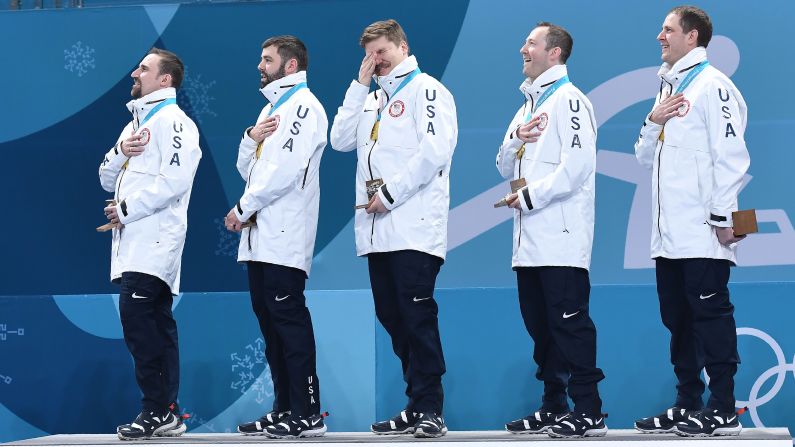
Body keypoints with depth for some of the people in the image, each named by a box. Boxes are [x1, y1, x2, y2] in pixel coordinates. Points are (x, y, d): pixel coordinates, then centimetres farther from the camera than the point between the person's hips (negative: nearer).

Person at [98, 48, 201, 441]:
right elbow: (107, 180, 22)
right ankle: (166, 413, 7)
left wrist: (127, 210, -14)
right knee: (157, 323, 7)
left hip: (155, 240, -9)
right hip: (133, 242, 9)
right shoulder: (135, 124, 24)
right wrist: (120, 151, 1)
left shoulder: (173, 121, -6)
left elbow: (174, 180, -19)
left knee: (136, 316, -18)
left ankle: (157, 408, -16)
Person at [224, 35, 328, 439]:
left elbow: (286, 169, -16)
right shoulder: (270, 108, 22)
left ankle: (307, 413, -12)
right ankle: (284, 408, 11)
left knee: (289, 319, -11)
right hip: (260, 237, 9)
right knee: (268, 318, 7)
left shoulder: (304, 107, -6)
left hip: (285, 235, -9)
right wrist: (251, 138, 0)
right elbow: (247, 168, 20)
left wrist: (243, 208, -10)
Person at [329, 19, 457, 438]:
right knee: (392, 319, 8)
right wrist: (360, 85, 8)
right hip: (377, 231, 8)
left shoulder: (426, 90, -1)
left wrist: (390, 193, -14)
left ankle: (430, 410, -6)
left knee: (418, 319, -9)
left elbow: (434, 150, -13)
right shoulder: (373, 99, 24)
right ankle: (415, 406, 14)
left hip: (414, 229, -8)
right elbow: (340, 140, 12)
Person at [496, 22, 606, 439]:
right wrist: (515, 139, 1)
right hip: (529, 240, 9)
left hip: (561, 239, -9)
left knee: (569, 323, -9)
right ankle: (553, 407, 18)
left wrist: (531, 196, -13)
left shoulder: (568, 99, -6)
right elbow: (505, 169, 20)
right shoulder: (528, 105, 21)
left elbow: (578, 165, -18)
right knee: (540, 326, 11)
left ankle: (589, 412, -6)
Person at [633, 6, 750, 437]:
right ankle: (687, 404, 17)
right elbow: (645, 156, 21)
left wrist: (723, 216, -17)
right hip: (669, 233, 9)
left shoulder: (711, 85, -7)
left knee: (710, 313, -6)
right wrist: (653, 121, 1)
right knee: (677, 317, 11)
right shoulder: (669, 86, 20)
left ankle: (723, 410, -3)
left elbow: (730, 154, -14)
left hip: (701, 232, -9)